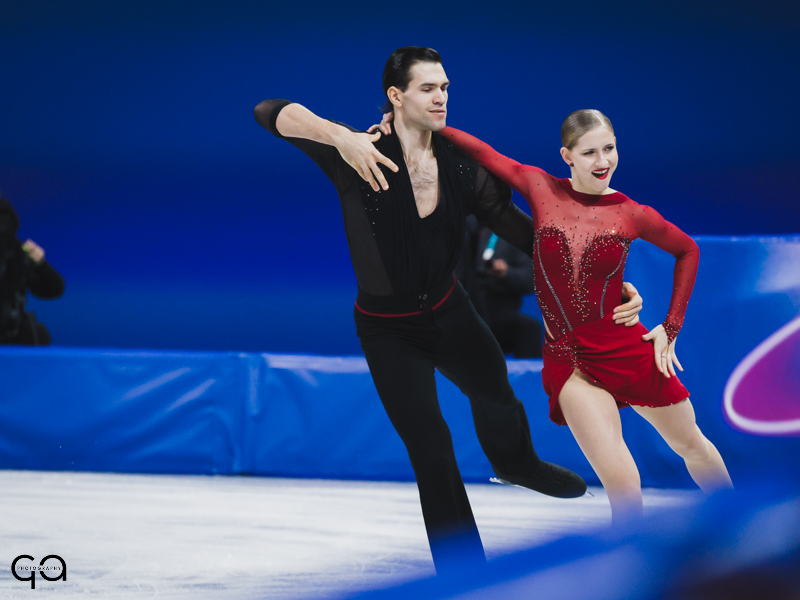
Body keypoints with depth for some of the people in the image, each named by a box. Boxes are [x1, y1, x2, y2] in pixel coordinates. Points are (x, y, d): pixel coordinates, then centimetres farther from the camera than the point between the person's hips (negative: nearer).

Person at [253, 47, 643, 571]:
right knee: (432, 451, 1)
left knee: (495, 390, 27)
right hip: (389, 330, -4)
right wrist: (339, 136, -49)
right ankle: (464, 569, 17)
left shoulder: (461, 167, -13)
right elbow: (271, 113, -30)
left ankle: (517, 463, 63)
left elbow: (523, 230, -10)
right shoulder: (364, 156, -26)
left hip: (449, 310, 5)